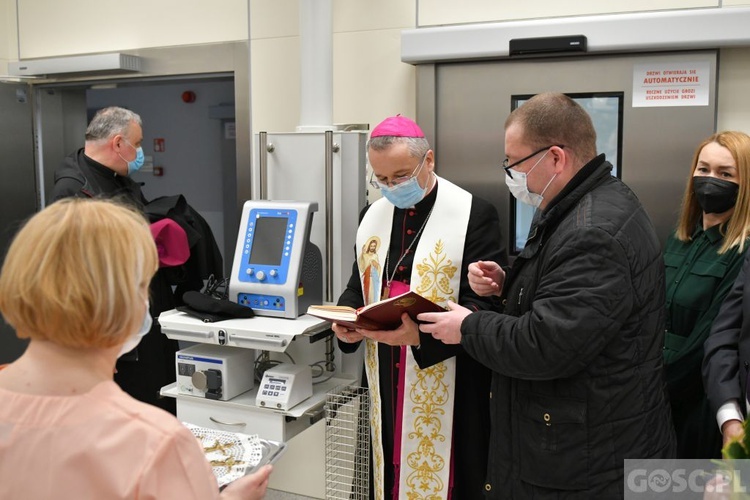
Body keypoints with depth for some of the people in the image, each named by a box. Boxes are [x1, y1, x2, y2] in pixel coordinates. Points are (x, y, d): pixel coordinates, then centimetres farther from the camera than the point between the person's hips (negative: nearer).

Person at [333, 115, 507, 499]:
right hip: (387, 385, 5)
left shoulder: (474, 214, -10)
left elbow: (484, 304, -14)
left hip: (447, 391, -5)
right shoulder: (373, 215, 8)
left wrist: (422, 334, -28)